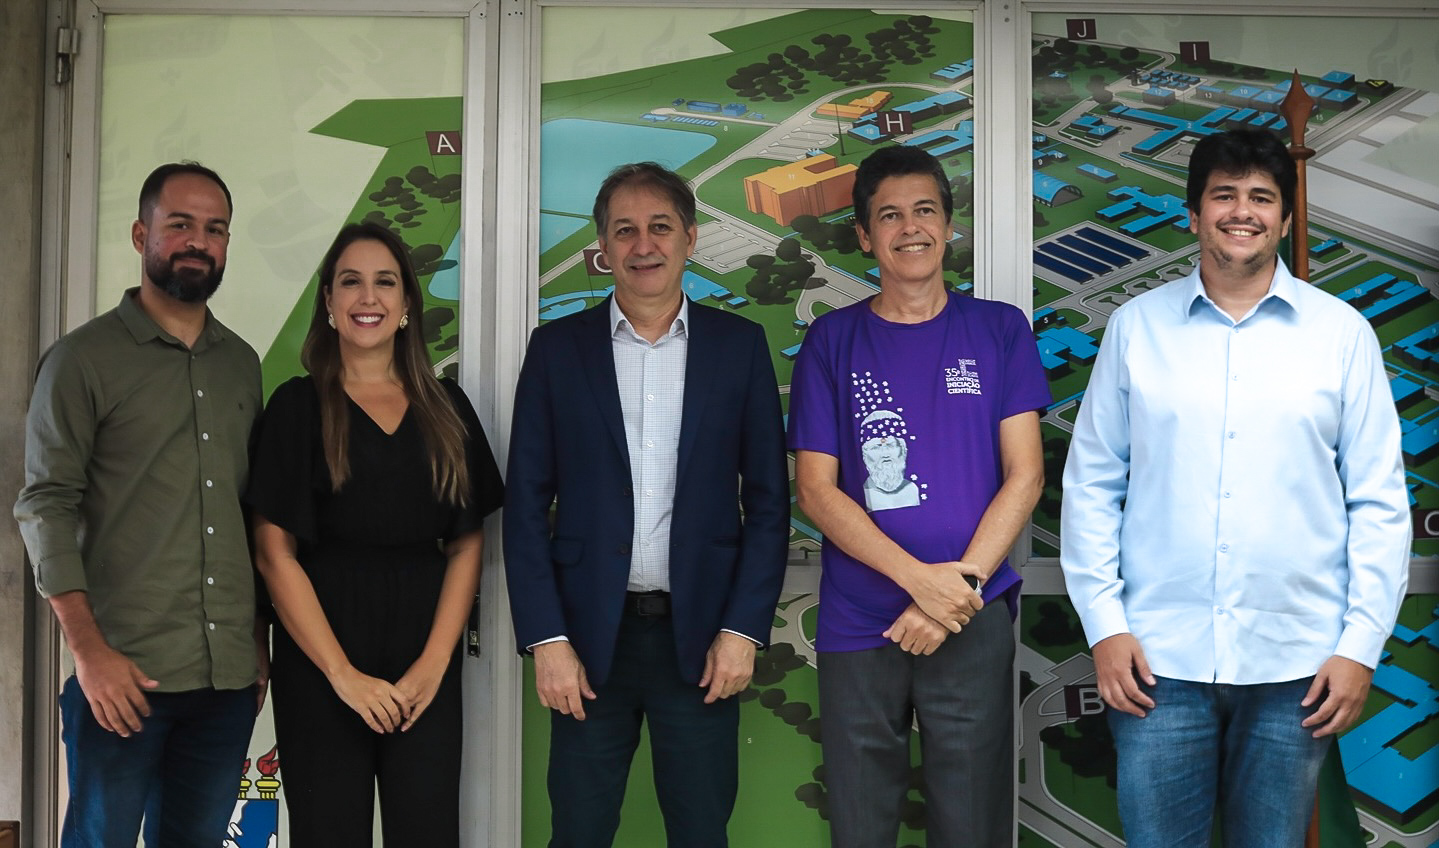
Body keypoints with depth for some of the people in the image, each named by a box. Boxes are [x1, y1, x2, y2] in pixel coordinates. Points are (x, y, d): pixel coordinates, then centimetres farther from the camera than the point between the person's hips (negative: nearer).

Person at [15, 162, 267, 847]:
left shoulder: (241, 364, 14)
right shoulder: (83, 358, -1)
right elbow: (47, 507, -7)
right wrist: (89, 649, -15)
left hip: (230, 675, 5)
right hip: (124, 674, -4)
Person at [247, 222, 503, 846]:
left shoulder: (445, 408, 9)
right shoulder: (298, 406, 1)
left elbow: (466, 545, 6)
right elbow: (274, 552, -4)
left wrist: (435, 663, -7)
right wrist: (343, 674, -11)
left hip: (427, 666, 2)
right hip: (320, 664, -2)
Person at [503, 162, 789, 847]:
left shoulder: (739, 345, 4)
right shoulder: (558, 347, 3)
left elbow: (768, 499, 3)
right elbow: (527, 504, 2)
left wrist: (743, 629, -4)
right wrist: (545, 639, -6)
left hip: (702, 638, 0)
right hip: (589, 636, 0)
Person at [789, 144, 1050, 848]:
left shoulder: (998, 330, 6)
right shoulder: (833, 340, 5)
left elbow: (1024, 474, 1)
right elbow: (815, 490, -1)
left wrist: (963, 582, -12)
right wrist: (921, 579, -12)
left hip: (974, 622, 0)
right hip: (857, 629, 0)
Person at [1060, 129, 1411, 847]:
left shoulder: (1341, 331, 4)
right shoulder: (1136, 325, 5)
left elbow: (1379, 501, 4)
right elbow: (1091, 484, 5)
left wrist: (1361, 645, -3)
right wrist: (1104, 625, -2)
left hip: (1295, 661, 0)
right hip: (1158, 658, 0)